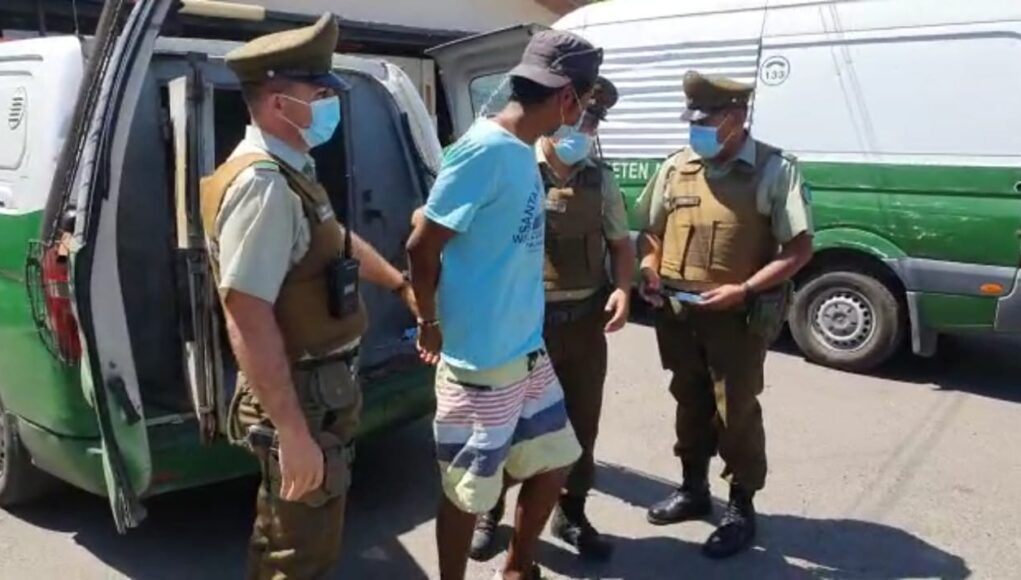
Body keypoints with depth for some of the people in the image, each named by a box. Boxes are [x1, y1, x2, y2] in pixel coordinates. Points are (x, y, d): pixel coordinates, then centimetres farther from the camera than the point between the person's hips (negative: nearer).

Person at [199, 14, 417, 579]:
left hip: (318, 385, 10)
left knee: (284, 533, 27)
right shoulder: (263, 185, -26)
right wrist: (294, 432, -30)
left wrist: (400, 284, 33)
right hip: (301, 397, -10)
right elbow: (247, 320, -31)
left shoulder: (288, 172, 7)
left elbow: (336, 241, 24)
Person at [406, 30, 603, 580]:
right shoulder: (486, 150, -20)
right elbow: (422, 246, -16)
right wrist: (431, 323, -4)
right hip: (481, 362, -9)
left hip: (528, 350, 9)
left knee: (552, 465, 20)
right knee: (468, 490, 9)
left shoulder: (521, 151, 6)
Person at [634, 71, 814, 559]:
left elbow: (799, 249, -11)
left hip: (737, 316, -5)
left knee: (736, 413, 4)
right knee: (690, 403, 18)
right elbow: (650, 231, 16)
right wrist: (650, 272, -3)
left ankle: (741, 509, 21)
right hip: (679, 312, 5)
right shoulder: (676, 167, 6)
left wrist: (743, 289, -20)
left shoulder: (775, 170, -8)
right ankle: (693, 489, 36)